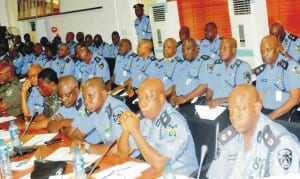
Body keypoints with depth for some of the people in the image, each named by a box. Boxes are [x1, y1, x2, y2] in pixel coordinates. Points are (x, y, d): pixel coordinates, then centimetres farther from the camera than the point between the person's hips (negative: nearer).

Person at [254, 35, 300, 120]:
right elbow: (260, 99, 12)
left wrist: (271, 117, -14)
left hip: (285, 115, -4)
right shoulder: (260, 71, 10)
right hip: (264, 113, 4)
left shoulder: (292, 67, -5)